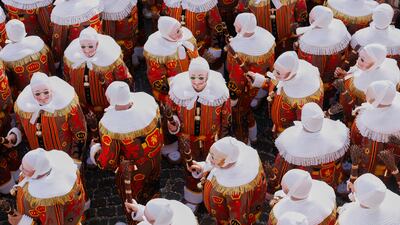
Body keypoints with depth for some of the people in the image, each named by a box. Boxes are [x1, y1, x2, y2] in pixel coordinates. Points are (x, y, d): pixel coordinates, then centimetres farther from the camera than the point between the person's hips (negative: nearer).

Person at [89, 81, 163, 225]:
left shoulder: (109, 124, -38)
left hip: (132, 171, -4)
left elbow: (108, 162, -25)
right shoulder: (147, 100, -27)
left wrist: (94, 151, -5)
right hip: (155, 160, 5)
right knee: (152, 191, 34)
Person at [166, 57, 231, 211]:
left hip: (212, 140, 0)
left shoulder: (219, 91, -24)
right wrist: (173, 125, -28)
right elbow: (171, 112, -7)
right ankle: (192, 199, 52)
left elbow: (226, 118, -9)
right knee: (190, 169, 24)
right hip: (188, 141, 1)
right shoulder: (178, 90, -24)